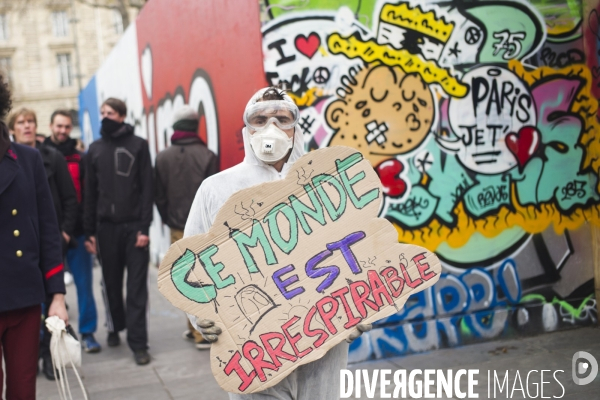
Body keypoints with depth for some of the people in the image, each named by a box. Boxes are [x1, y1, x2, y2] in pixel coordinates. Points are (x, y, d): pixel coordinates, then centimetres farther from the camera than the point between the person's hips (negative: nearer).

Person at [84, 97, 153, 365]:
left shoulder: (138, 145, 2)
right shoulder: (95, 149, 11)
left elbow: (147, 188, -3)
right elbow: (90, 192, 9)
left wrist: (144, 227, -11)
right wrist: (89, 231, 3)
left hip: (134, 226, -3)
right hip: (106, 227, 3)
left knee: (137, 287, -3)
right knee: (111, 283, 11)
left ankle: (138, 341, 1)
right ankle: (115, 326, 31)